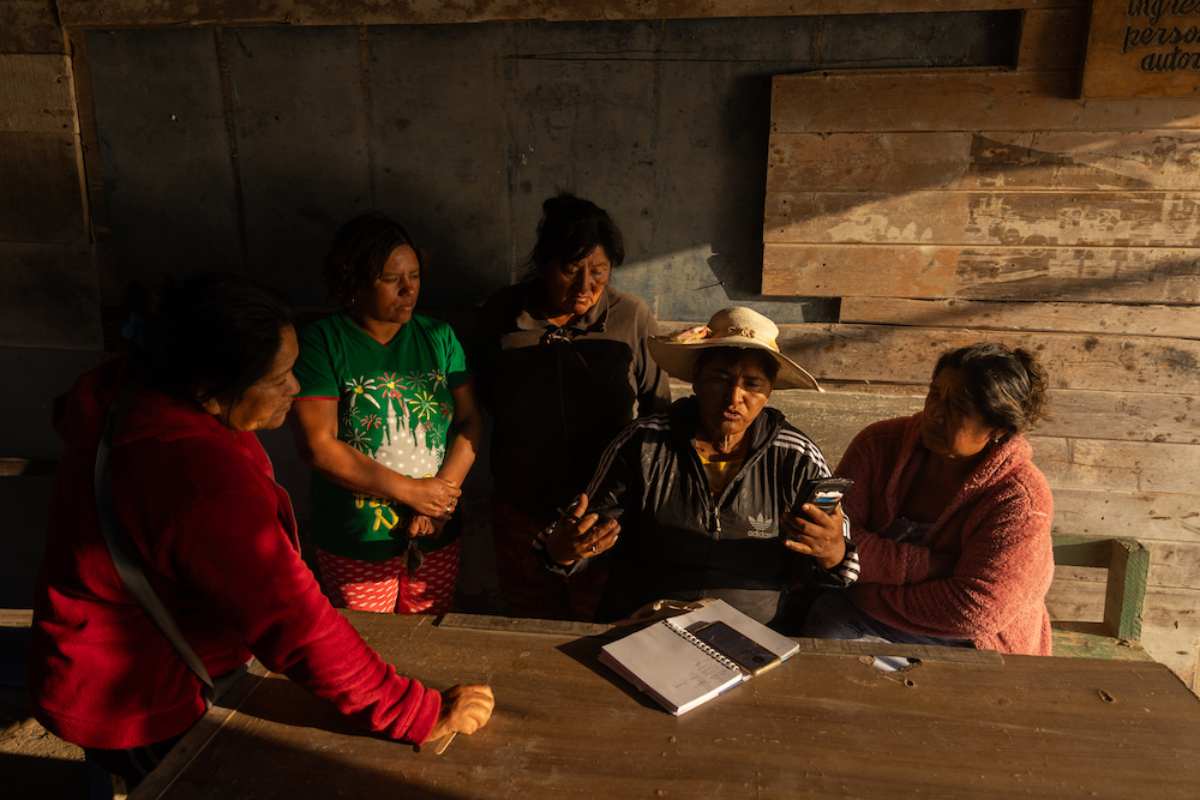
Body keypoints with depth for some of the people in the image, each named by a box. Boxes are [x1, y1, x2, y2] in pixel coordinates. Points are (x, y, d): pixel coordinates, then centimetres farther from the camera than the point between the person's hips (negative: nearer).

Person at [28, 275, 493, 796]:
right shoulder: (204, 478, -40)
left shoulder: (118, 389, -11)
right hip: (132, 709, -8)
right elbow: (298, 630, -39)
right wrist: (425, 715, -32)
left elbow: (72, 414, 16)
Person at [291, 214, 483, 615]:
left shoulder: (439, 337, 1)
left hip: (437, 536, 3)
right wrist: (412, 492, -15)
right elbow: (318, 446, -16)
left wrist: (443, 494, -15)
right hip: (356, 542, -3)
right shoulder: (322, 342, -10)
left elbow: (471, 421, -1)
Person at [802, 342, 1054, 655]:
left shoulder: (1020, 500, -14)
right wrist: (928, 566, -20)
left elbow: (971, 610, -21)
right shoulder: (881, 443, -4)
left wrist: (868, 593, -15)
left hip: (967, 644, -3)